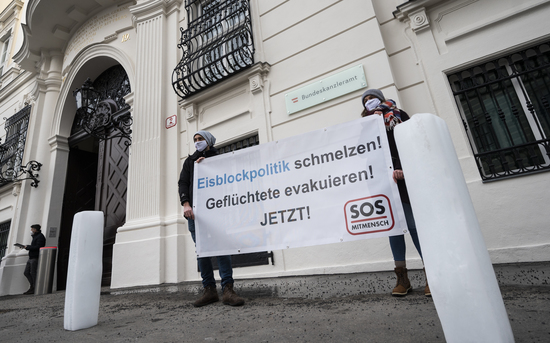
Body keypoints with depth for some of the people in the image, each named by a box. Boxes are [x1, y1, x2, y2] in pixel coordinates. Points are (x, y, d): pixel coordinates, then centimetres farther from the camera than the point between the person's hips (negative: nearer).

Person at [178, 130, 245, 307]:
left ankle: (227, 289, -11)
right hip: (195, 210, 3)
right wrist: (186, 204, -7)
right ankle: (209, 290, 4)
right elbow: (183, 183, 9)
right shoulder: (190, 161, 22)